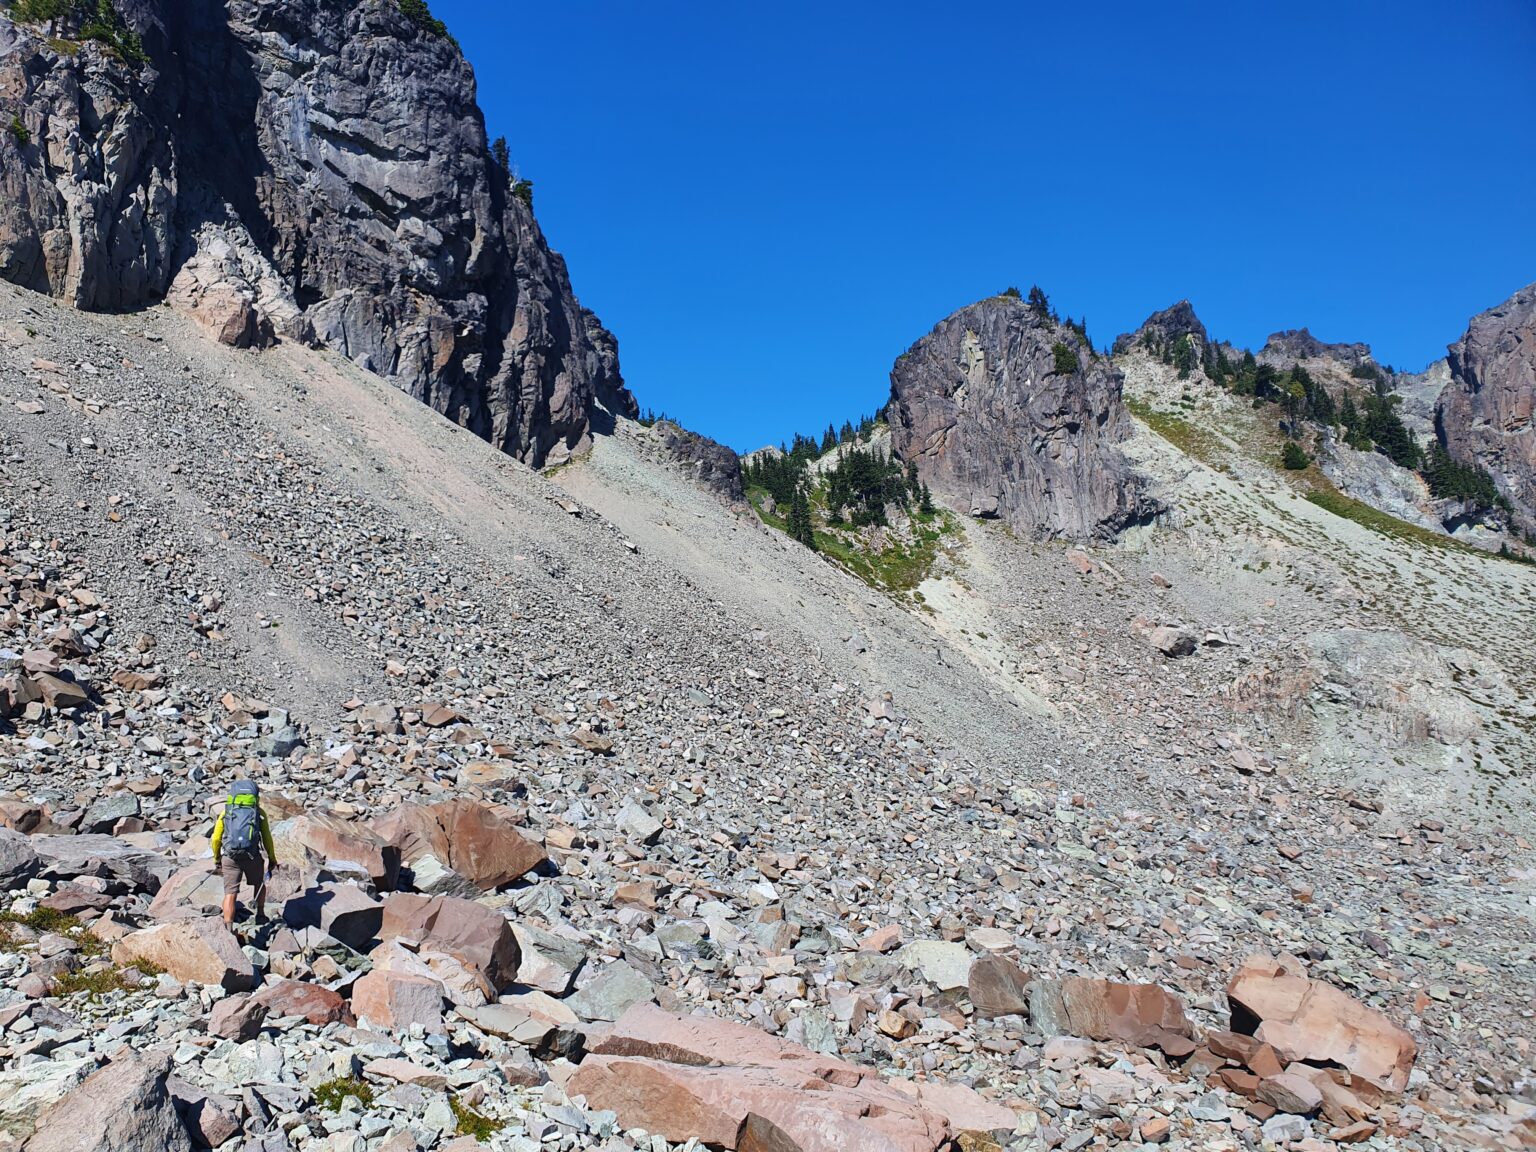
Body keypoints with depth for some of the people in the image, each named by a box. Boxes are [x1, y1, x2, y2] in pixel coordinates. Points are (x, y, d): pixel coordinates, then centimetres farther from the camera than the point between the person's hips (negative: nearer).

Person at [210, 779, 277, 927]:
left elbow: (216, 839, 10)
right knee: (260, 884, 26)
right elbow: (267, 838, 7)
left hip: (230, 857, 0)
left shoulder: (226, 812, 12)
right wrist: (272, 860, 16)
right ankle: (260, 916, 28)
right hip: (252, 856, 0)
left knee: (230, 893, 3)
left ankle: (228, 927, -5)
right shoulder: (259, 813, 8)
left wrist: (216, 859, 23)